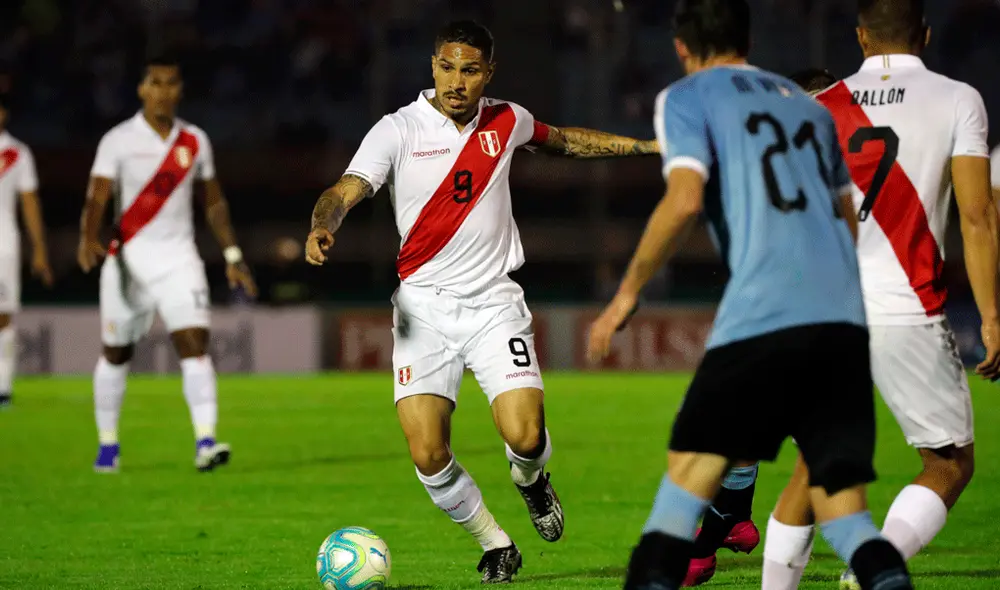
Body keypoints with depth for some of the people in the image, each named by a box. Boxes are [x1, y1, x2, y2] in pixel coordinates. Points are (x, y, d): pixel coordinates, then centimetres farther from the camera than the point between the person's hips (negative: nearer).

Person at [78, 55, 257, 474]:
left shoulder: (195, 141, 6)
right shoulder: (118, 141, -5)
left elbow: (214, 202, 16)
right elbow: (97, 197, -15)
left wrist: (232, 256, 13)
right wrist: (88, 239, -33)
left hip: (179, 259, 2)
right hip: (129, 260, -2)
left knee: (194, 343, -16)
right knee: (116, 353, 10)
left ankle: (205, 441, -24)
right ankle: (107, 443, 26)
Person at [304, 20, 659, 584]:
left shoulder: (506, 121, 4)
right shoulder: (399, 130, -7)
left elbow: (562, 139, 26)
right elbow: (346, 191, -19)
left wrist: (645, 145, 27)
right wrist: (323, 228, -41)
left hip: (494, 301, 2)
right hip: (424, 305, -1)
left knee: (525, 436, -17)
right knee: (428, 453, -14)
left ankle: (531, 480, 22)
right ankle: (496, 546, 12)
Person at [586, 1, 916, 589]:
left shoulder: (686, 98, 8)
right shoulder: (809, 106, 26)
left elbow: (685, 200, -8)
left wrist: (629, 291, 1)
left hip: (761, 314, -5)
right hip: (845, 316, 5)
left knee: (695, 461, 8)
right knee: (838, 501, 5)